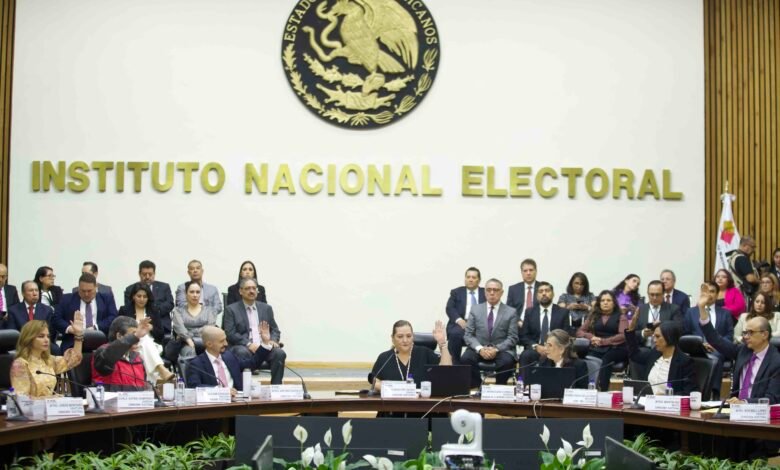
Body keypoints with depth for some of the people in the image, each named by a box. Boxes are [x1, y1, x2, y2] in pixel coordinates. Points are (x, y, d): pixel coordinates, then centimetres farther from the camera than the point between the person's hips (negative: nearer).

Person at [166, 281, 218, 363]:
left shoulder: (209, 310, 22)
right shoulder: (178, 310, 19)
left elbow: (211, 327, 6)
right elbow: (179, 327, 2)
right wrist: (189, 340, -16)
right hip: (186, 344, -1)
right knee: (190, 352, -38)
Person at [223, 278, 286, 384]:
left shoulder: (266, 308, 20)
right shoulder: (231, 309, 8)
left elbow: (275, 330, 19)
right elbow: (230, 334, -2)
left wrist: (273, 341, -5)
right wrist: (248, 344, -17)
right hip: (244, 347, -3)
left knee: (280, 353, -28)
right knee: (242, 353, -37)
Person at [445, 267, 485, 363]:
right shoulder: (456, 292, 17)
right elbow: (450, 308, 4)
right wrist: (459, 320, -15)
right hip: (461, 323, 0)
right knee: (455, 334, -34)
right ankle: (455, 364, -23)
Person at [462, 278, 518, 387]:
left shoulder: (511, 312, 5)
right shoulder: (475, 309, 9)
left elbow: (512, 338, 0)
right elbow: (468, 335, 4)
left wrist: (496, 349, -17)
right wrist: (479, 348, -16)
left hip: (501, 350, -1)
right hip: (479, 349, 1)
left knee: (507, 361, -34)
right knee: (466, 358, -30)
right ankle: (475, 386, -13)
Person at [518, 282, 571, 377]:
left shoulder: (563, 312, 11)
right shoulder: (530, 313, 14)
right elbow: (523, 336, 8)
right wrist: (536, 346, -12)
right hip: (534, 350, 1)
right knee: (525, 356, -33)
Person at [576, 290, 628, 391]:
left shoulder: (621, 317, 13)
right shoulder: (593, 316, 23)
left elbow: (623, 336, -1)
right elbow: (580, 332, 17)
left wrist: (603, 341, -11)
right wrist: (592, 337, -4)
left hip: (615, 349, -2)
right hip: (596, 349, 3)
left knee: (606, 360, -39)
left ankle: (602, 389, -49)